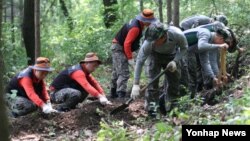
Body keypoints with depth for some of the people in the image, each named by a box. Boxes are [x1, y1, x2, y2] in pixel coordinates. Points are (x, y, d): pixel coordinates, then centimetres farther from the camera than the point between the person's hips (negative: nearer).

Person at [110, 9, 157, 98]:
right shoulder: (135, 28, -26)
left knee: (116, 72, 19)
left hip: (117, 47, 10)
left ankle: (113, 93, 30)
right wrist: (130, 58, -27)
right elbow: (127, 43, -29)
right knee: (124, 73, -16)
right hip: (119, 48, -10)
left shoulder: (137, 23, 4)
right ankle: (121, 95, -23)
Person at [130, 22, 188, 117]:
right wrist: (136, 84, -36)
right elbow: (140, 61, -34)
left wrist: (175, 61, -32)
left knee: (174, 80, 2)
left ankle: (172, 108, 20)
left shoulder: (177, 35, -39)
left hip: (171, 56, 2)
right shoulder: (149, 43, -40)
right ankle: (151, 108, -9)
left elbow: (184, 48, -16)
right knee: (153, 80, -17)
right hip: (155, 55, -2)